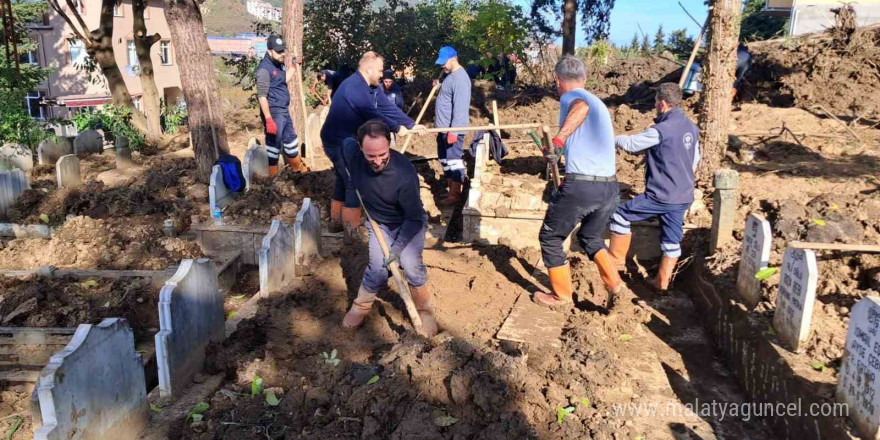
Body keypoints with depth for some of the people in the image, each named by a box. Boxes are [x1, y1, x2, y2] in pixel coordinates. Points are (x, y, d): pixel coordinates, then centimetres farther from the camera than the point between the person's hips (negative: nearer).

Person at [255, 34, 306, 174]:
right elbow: (262, 96, -21)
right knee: (274, 143, -1)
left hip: (284, 111, 9)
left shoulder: (278, 64, 9)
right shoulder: (264, 69, -17)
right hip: (274, 113, -9)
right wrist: (268, 119, -25)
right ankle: (273, 175, 10)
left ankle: (298, 168, 34)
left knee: (290, 138, 19)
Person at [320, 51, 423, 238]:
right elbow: (372, 114, -28)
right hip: (337, 142, -10)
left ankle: (336, 220, 33)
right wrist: (397, 128, -18)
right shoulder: (353, 87, -26)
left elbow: (388, 107, 4)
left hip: (349, 141, 10)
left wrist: (412, 124, -2)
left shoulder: (373, 87, 5)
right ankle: (351, 229, 2)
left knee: (345, 180, 19)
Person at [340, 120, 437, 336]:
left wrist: (398, 247, -32)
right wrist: (351, 180, 10)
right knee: (379, 269, -13)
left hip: (410, 222, -3)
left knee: (410, 264, -21)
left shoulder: (404, 174, -37)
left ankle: (425, 311, 6)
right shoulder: (351, 151, -24)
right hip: (379, 222, 3)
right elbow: (345, 142, 5)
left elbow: (414, 218, -26)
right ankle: (361, 306, 17)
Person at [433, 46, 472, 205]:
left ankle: (455, 194, 1)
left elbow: (460, 106, -25)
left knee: (453, 160, -5)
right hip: (444, 128, 11)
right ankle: (450, 188, 27)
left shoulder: (460, 78, -18)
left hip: (453, 129, -11)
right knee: (445, 160, 17)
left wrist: (454, 130, -27)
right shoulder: (450, 75, 15)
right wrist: (438, 88, 13)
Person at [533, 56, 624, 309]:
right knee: (591, 237, 28)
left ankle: (561, 296, 22)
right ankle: (615, 286, 17)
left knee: (550, 238, 13)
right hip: (611, 188, 8)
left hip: (580, 186, -8)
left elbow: (581, 107, -28)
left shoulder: (569, 97, -2)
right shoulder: (599, 104, 22)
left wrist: (559, 138, -34)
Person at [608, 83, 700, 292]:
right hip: (683, 197, 8)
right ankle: (662, 282, 23)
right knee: (672, 239, 14)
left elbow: (631, 144, -10)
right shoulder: (691, 128, 8)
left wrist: (612, 138, 9)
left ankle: (617, 258, 15)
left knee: (620, 215, 6)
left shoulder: (661, 130, -19)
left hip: (661, 196, -8)